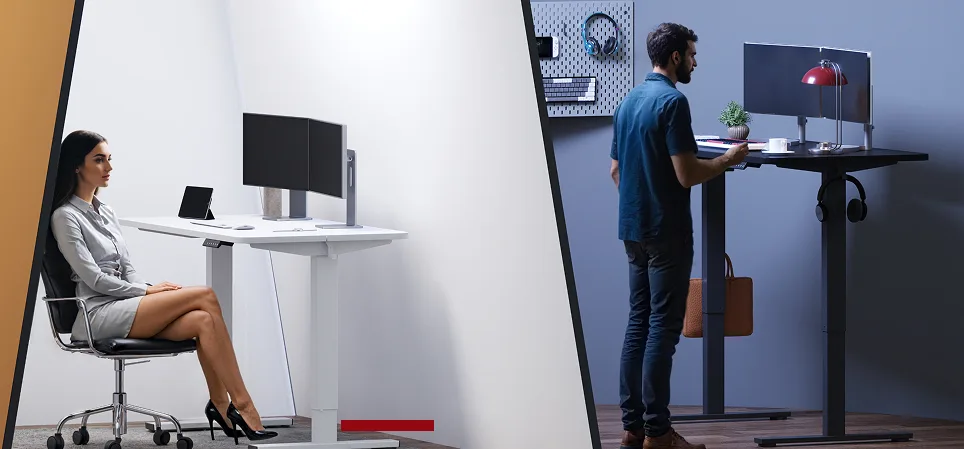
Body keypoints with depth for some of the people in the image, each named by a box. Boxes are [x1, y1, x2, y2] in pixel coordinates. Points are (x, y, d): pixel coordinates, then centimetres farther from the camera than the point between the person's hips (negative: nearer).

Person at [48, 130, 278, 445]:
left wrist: (152, 289, -1)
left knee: (203, 320, -21)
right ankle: (242, 405, -21)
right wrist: (148, 291, -11)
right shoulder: (66, 217, -3)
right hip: (98, 315, -8)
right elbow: (93, 278, -11)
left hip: (124, 305, 8)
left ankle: (220, 405, -23)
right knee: (206, 297, -20)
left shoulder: (105, 213, 22)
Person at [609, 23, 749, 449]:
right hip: (666, 232, -9)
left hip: (633, 229, 9)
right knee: (663, 329, -5)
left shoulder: (628, 102, 12)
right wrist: (729, 158, -4)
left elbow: (615, 170, 19)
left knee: (638, 325, 10)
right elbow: (687, 174, -20)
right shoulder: (672, 101, -16)